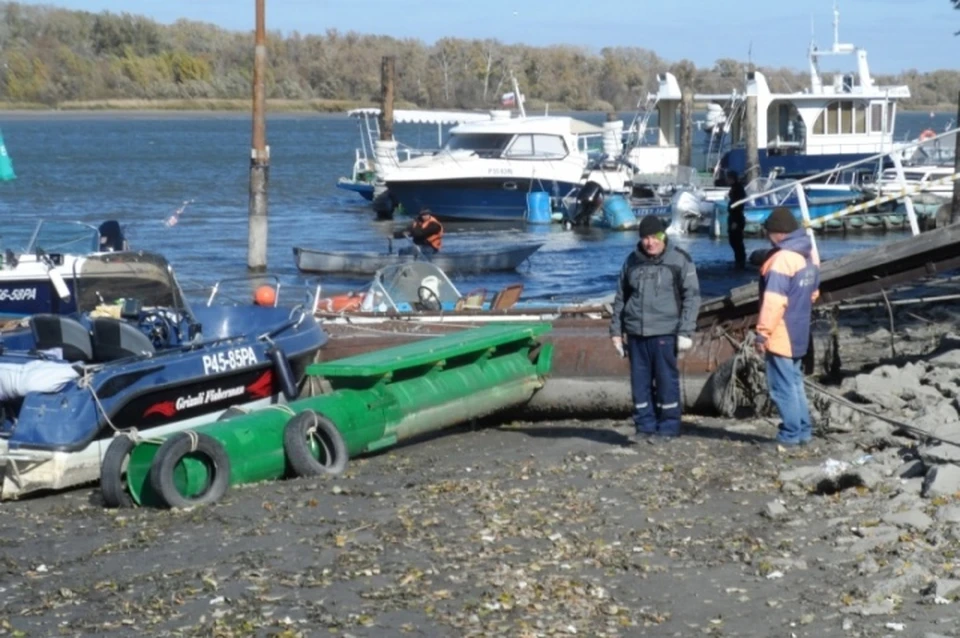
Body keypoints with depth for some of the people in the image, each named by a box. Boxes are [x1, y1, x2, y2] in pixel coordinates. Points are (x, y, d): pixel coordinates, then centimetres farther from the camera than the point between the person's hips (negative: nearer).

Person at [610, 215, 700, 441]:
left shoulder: (679, 260, 0)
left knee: (666, 380, -3)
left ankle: (668, 427, 5)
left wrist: (685, 332, -10)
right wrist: (616, 330, 16)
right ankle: (645, 426, 14)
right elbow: (620, 298, 19)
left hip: (664, 333, -4)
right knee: (640, 382, 6)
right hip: (636, 333, 4)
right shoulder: (632, 261, 13)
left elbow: (692, 297, -3)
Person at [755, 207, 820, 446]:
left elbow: (773, 301, -23)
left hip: (780, 336, -9)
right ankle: (803, 430, 21)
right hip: (799, 333, 9)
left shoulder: (783, 258, -20)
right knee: (794, 382, 18)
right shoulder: (809, 254, 9)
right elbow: (813, 293, 20)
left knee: (782, 385, -2)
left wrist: (762, 333, -20)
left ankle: (791, 433, 0)